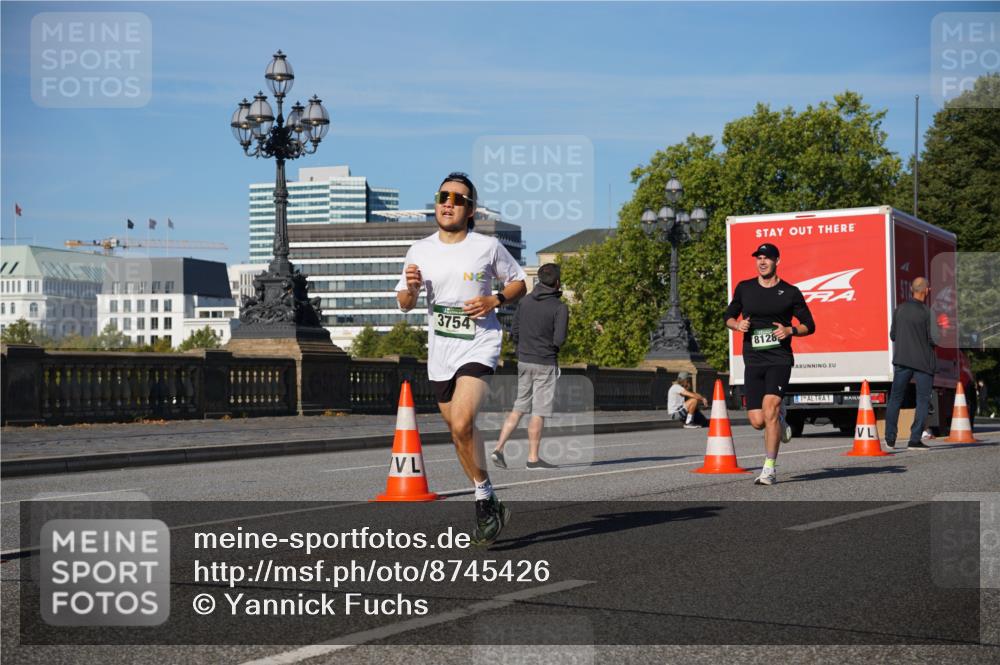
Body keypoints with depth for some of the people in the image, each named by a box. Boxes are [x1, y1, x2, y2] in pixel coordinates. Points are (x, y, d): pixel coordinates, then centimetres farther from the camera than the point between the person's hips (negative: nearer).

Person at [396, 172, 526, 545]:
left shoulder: (488, 247, -4)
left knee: (461, 424, -24)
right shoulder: (420, 251, 4)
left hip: (478, 346, -5)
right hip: (439, 352, 5)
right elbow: (404, 304, 9)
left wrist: (494, 300, -12)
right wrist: (410, 288, -14)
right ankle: (488, 508, 27)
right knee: (460, 432, 12)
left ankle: (485, 500, -7)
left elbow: (518, 283, 7)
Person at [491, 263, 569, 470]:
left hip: (523, 361, 5)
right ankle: (533, 459, 5)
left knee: (519, 408, 14)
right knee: (539, 412, 0)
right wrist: (551, 345, 5)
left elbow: (514, 333, 6)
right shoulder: (560, 307, -11)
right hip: (545, 363, -5)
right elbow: (559, 340, -17)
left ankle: (498, 448, 5)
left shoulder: (525, 302, 5)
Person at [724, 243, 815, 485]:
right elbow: (728, 316, 20)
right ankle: (779, 417, 34)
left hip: (780, 359, -3)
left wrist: (790, 330, -11)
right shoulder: (744, 288, 9)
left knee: (769, 407, -22)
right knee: (758, 421, -4)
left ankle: (769, 470, -15)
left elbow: (809, 326, 9)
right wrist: (737, 325, -3)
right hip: (753, 361, 3)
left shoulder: (790, 292, 3)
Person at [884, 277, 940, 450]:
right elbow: (935, 339, -14)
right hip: (923, 362, -4)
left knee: (895, 398, 13)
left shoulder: (900, 309, 1)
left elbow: (892, 335, 8)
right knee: (922, 400, 4)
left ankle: (890, 439, 15)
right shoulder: (927, 312, -13)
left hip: (901, 360, 4)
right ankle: (915, 440, -1)